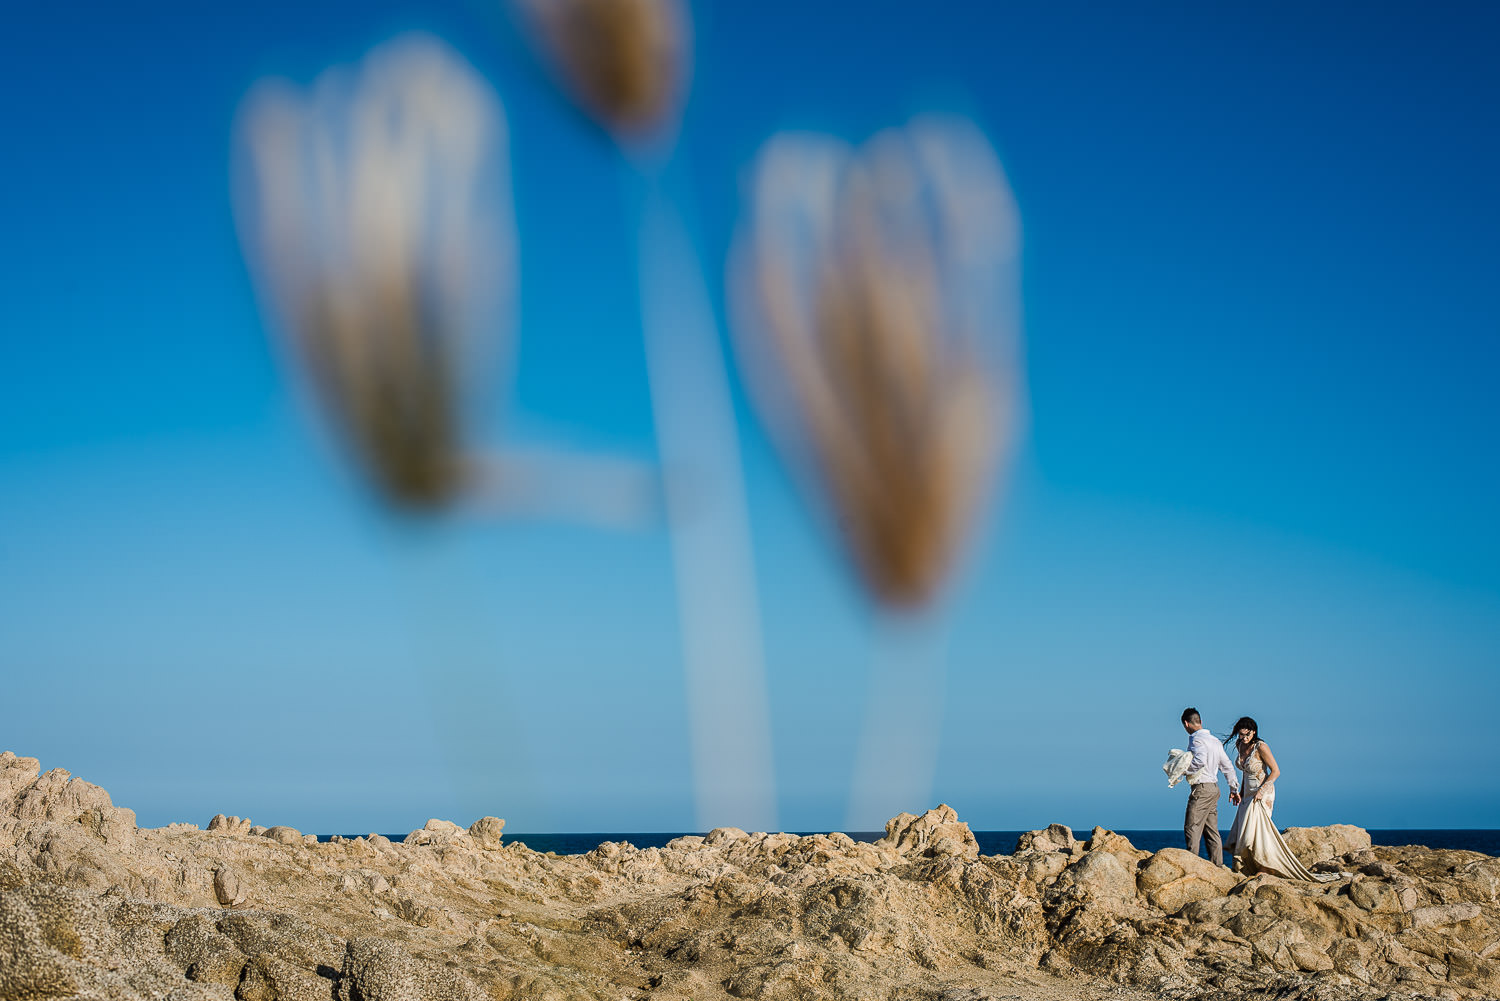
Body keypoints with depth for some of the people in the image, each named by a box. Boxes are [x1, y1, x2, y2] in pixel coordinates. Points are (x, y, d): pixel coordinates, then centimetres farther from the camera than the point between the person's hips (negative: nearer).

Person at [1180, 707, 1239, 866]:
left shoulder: (1196, 739, -11)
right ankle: (1217, 866, 11)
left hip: (1201, 789, -9)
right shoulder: (1214, 740, 17)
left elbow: (1200, 761, -29)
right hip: (1213, 789, 9)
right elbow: (1227, 766, 20)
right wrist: (1234, 789, 24)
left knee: (1192, 828, -7)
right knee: (1211, 830, 11)